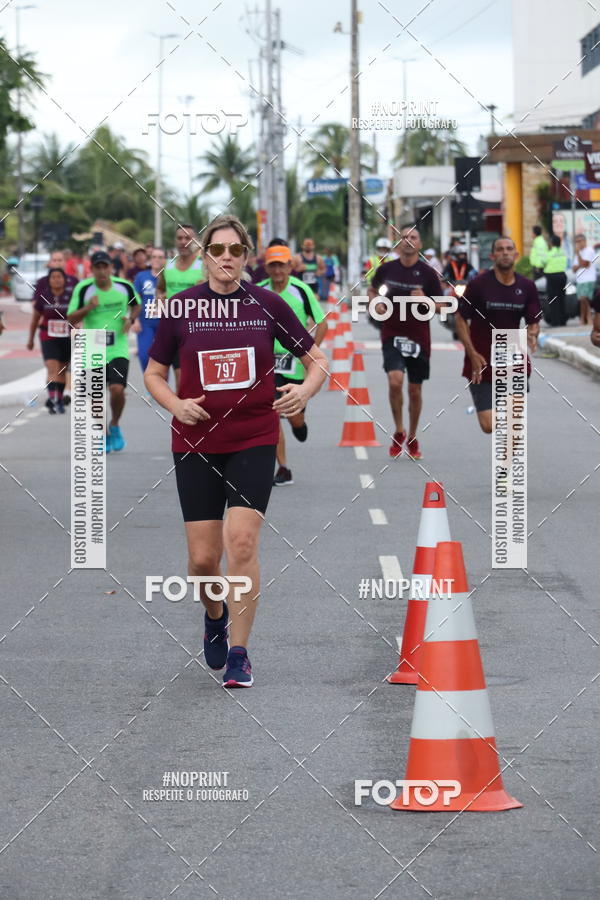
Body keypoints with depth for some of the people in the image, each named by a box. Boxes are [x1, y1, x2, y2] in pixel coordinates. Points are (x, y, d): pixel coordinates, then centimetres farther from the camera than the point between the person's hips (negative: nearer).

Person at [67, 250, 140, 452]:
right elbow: (71, 319, -5)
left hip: (118, 350, 0)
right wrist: (88, 308, -23)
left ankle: (115, 426, 11)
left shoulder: (124, 287, -2)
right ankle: (103, 434, 26)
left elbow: (136, 305, 18)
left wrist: (130, 318, -3)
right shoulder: (83, 289, -7)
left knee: (117, 389, -17)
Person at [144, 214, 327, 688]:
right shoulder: (181, 307, 0)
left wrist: (304, 392, -12)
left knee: (242, 542, -15)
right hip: (196, 442, 1)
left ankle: (239, 653, -3)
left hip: (254, 440, -1)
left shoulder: (267, 304, -1)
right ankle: (215, 614, 35)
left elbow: (317, 359, 8)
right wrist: (176, 405, -9)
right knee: (203, 558, 1)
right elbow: (154, 372, 10)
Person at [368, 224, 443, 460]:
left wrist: (424, 300, -19)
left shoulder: (427, 273, -3)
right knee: (395, 381, -20)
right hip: (392, 335, 0)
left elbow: (440, 306, 1)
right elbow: (372, 290, 17)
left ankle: (412, 438, 25)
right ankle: (398, 432, -1)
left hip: (418, 338, 0)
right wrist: (376, 303, -5)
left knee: (415, 390, 8)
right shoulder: (386, 269, 0)